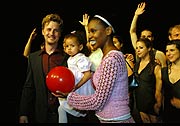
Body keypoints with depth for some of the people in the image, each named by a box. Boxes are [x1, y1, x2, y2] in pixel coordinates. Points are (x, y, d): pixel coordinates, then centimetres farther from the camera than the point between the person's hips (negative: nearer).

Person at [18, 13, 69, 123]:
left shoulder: (68, 57, -1)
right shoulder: (33, 57, 8)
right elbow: (28, 87, 7)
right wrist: (23, 114, 2)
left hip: (62, 113, -2)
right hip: (40, 115, 2)